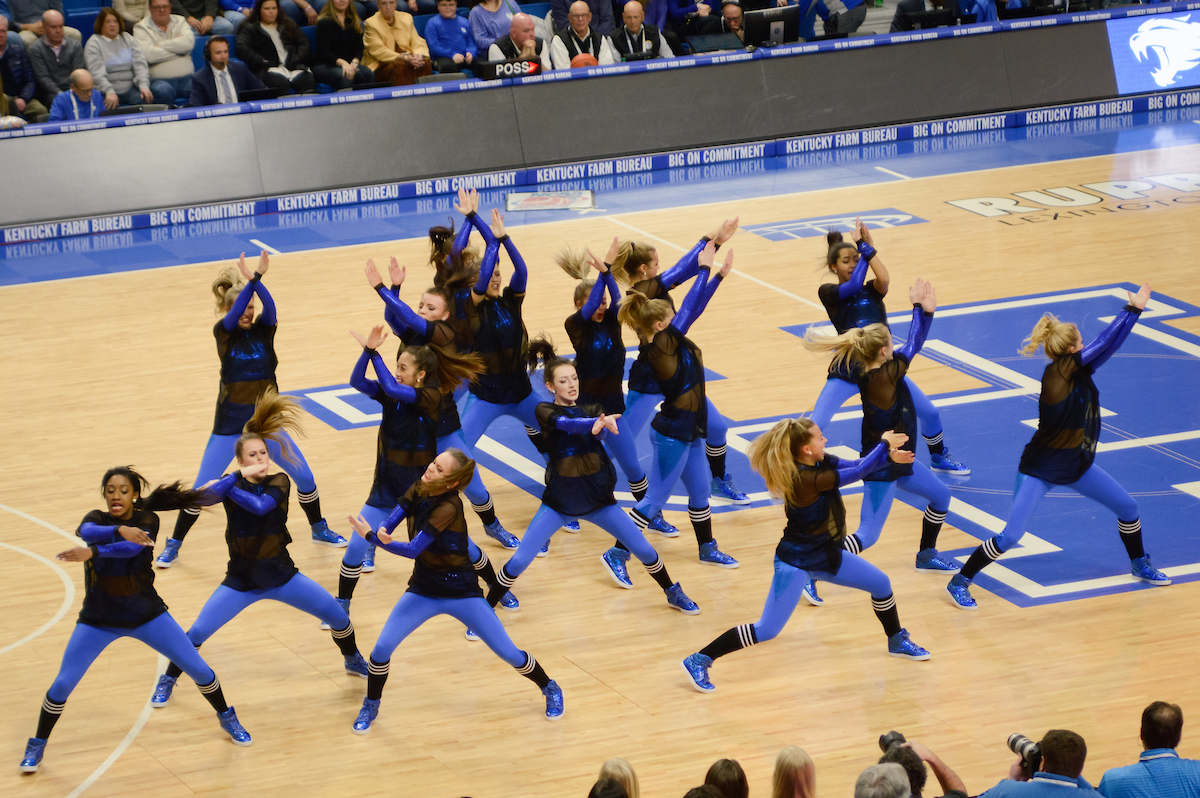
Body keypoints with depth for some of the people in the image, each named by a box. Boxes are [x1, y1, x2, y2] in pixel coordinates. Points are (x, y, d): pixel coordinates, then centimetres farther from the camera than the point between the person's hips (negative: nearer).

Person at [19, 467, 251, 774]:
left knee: (198, 669, 0)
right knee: (62, 685, -7)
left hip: (146, 616, 0)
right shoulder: (96, 518, -8)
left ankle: (227, 719, 27)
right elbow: (88, 531, -34)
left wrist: (91, 552, -48)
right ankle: (37, 746, 14)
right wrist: (120, 530, -53)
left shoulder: (147, 520, -12)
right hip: (98, 620, 0)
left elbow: (132, 547, -34)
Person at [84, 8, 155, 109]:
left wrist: (143, 85, -12)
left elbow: (140, 64, 7)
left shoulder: (128, 39, 17)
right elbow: (97, 72, -10)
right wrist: (109, 92, -26)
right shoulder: (93, 43, 4)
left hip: (130, 89, 3)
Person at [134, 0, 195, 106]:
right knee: (163, 90, -38)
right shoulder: (141, 28, 6)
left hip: (186, 78, 3)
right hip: (161, 80, -3)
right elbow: (149, 55, -11)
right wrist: (177, 47, -1)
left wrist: (160, 45, -5)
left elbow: (189, 42, -4)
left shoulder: (180, 21, 17)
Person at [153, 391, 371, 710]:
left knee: (338, 616, 1)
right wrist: (239, 476, -36)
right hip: (241, 580, -1)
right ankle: (167, 680, 15)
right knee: (196, 634, -9)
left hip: (281, 575, 1)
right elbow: (201, 497, -31)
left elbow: (260, 505, -30)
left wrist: (223, 488, -27)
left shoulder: (279, 482, -8)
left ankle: (353, 660, 30)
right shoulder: (233, 482, -9)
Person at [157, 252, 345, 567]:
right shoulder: (223, 332, -7)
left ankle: (319, 529, 30)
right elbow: (234, 315, -30)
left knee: (304, 476, 6)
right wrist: (252, 280, -44)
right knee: (201, 489, -1)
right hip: (230, 424, -2)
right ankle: (173, 544, 16)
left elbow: (270, 307, -24)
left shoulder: (263, 329, -2)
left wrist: (257, 280, -43)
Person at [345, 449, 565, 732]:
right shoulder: (418, 490, -7)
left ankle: (550, 689, 27)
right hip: (423, 591, 5)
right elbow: (388, 523, -11)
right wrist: (382, 533, -35)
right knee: (382, 648, -9)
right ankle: (370, 707, 16)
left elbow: (413, 549, -31)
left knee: (508, 653, 0)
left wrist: (371, 537, -35)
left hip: (461, 592, -5)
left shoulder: (448, 507, -27)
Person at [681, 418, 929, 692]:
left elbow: (857, 465, 1)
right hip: (796, 562, -9)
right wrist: (885, 442, -15)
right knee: (767, 630, -11)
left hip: (826, 555, 9)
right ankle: (699, 661, -4)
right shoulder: (805, 480, -30)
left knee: (881, 584, 17)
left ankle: (897, 641, 41)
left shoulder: (821, 463, -5)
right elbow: (859, 471, -27)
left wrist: (888, 455, -16)